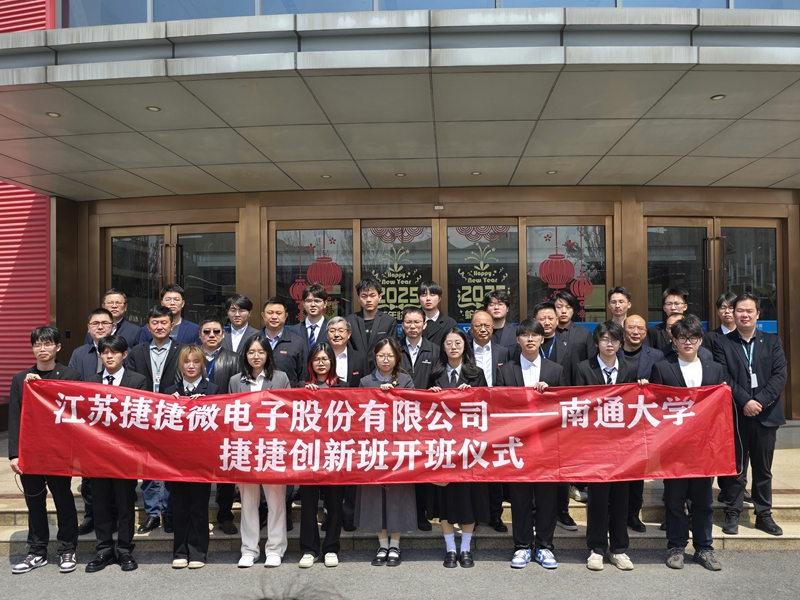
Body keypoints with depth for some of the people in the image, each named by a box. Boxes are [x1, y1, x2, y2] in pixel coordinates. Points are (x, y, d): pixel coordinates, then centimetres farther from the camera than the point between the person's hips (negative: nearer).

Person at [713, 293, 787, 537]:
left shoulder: (772, 341, 7)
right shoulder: (723, 343, 1)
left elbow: (780, 375, -3)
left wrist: (760, 401, -14)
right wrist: (745, 401, -17)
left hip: (766, 414, 2)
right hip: (735, 415, -2)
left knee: (763, 469, 11)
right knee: (735, 468, 5)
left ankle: (764, 515, 22)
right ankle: (732, 514, 15)